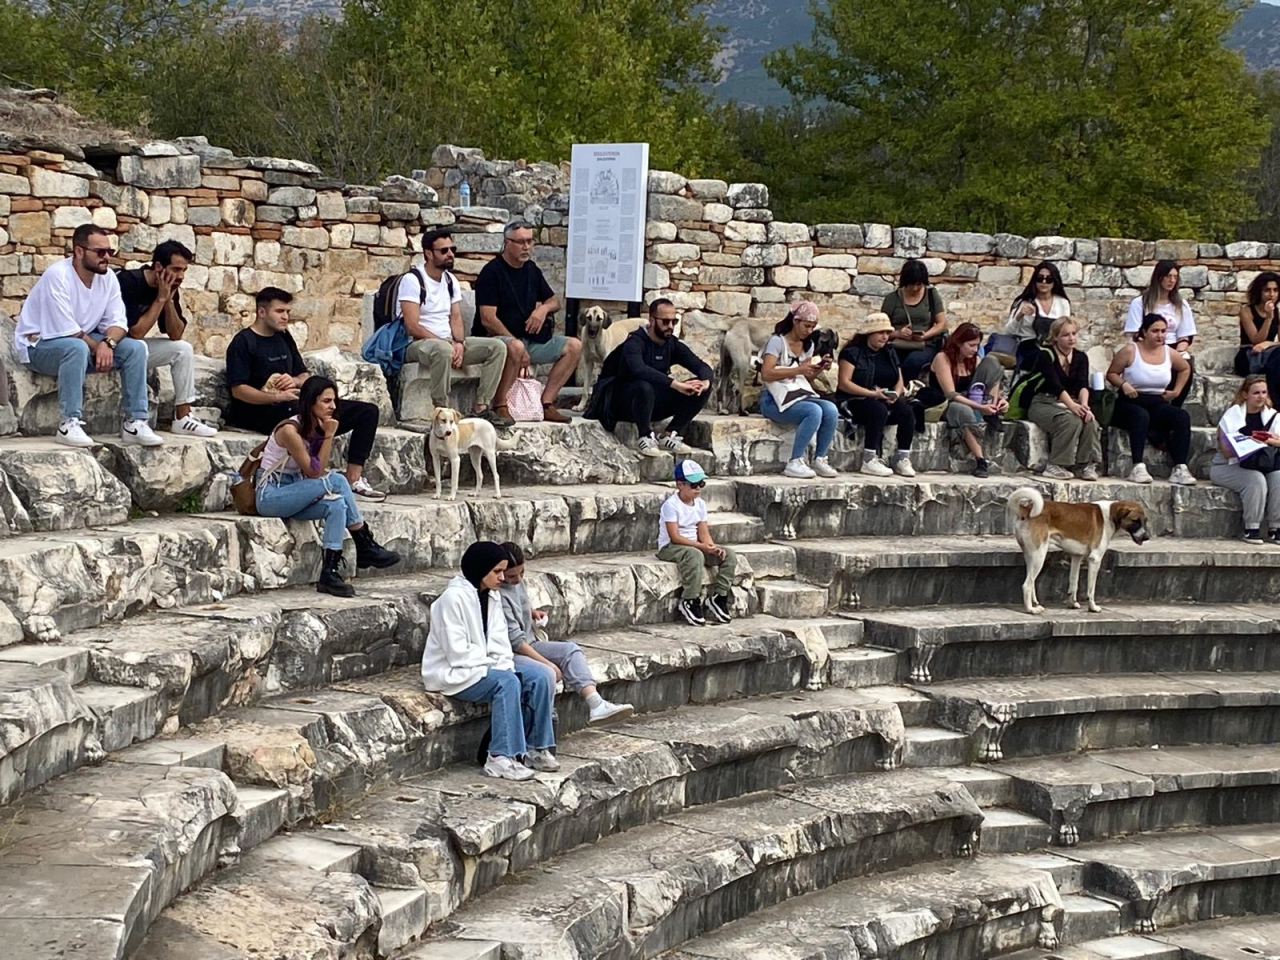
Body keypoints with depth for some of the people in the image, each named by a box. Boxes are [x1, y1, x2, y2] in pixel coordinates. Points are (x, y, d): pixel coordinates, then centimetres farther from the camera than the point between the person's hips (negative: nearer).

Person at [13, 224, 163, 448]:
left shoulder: (107, 277, -3)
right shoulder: (57, 276, -24)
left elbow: (117, 322, -6)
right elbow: (67, 332, -25)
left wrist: (107, 343, -27)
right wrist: (98, 348, -18)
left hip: (85, 341, 7)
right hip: (39, 345, -7)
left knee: (136, 348, -11)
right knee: (77, 348, -40)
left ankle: (135, 422, -13)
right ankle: (69, 424, -36)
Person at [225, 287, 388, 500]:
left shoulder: (284, 338, 23)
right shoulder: (243, 342, -1)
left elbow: (305, 376, 26)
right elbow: (238, 390, -11)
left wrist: (295, 381, 1)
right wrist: (278, 397, -23)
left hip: (295, 405, 8)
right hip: (261, 412, -8)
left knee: (368, 411, -4)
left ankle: (354, 480, -15)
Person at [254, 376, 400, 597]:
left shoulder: (316, 428, 6)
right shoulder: (290, 430, -20)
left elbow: (318, 471, -1)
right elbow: (314, 472, -20)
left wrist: (325, 435, -13)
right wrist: (329, 436, -18)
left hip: (293, 493, 8)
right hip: (270, 495, -8)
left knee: (337, 505, -24)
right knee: (336, 481, -26)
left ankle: (330, 572, -24)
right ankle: (366, 547, -18)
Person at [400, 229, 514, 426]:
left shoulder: (450, 280, 14)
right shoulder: (412, 280, -11)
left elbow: (456, 317, 10)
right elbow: (412, 327, -18)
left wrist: (459, 343, -12)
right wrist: (447, 344, -20)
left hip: (448, 342, 8)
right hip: (417, 344, -8)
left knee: (498, 347, -9)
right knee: (442, 350, -43)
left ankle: (481, 408, -14)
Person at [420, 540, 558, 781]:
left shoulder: (492, 596, 7)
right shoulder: (454, 597, -18)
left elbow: (499, 643, 5)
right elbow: (458, 653, -22)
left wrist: (506, 666, -14)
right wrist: (498, 668, -16)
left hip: (485, 665, 8)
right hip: (453, 672, -8)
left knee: (541, 677, -11)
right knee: (508, 683, -32)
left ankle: (534, 748, -4)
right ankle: (500, 758, -28)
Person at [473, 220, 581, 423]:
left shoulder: (532, 270, 13)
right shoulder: (492, 272, -11)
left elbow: (554, 301, 25)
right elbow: (488, 319, -18)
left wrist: (543, 308, -1)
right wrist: (518, 344, -21)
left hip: (529, 339, 8)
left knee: (574, 346, -4)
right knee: (515, 347, -41)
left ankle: (547, 402, -7)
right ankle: (499, 406, -29)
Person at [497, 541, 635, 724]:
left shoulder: (517, 581, 7)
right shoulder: (498, 595, -21)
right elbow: (515, 639, -22)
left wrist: (532, 612, 11)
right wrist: (548, 663, -20)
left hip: (529, 644, 9)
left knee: (570, 649, -8)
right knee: (547, 674, -32)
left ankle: (595, 704, -22)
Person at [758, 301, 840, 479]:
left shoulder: (808, 345, 16)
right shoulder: (777, 341, -7)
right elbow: (766, 374, -18)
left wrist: (819, 369, -2)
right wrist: (798, 370, -22)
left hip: (801, 395, 7)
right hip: (776, 400, -7)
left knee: (831, 410, -21)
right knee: (814, 411, -32)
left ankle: (820, 460, -13)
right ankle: (794, 463, -27)